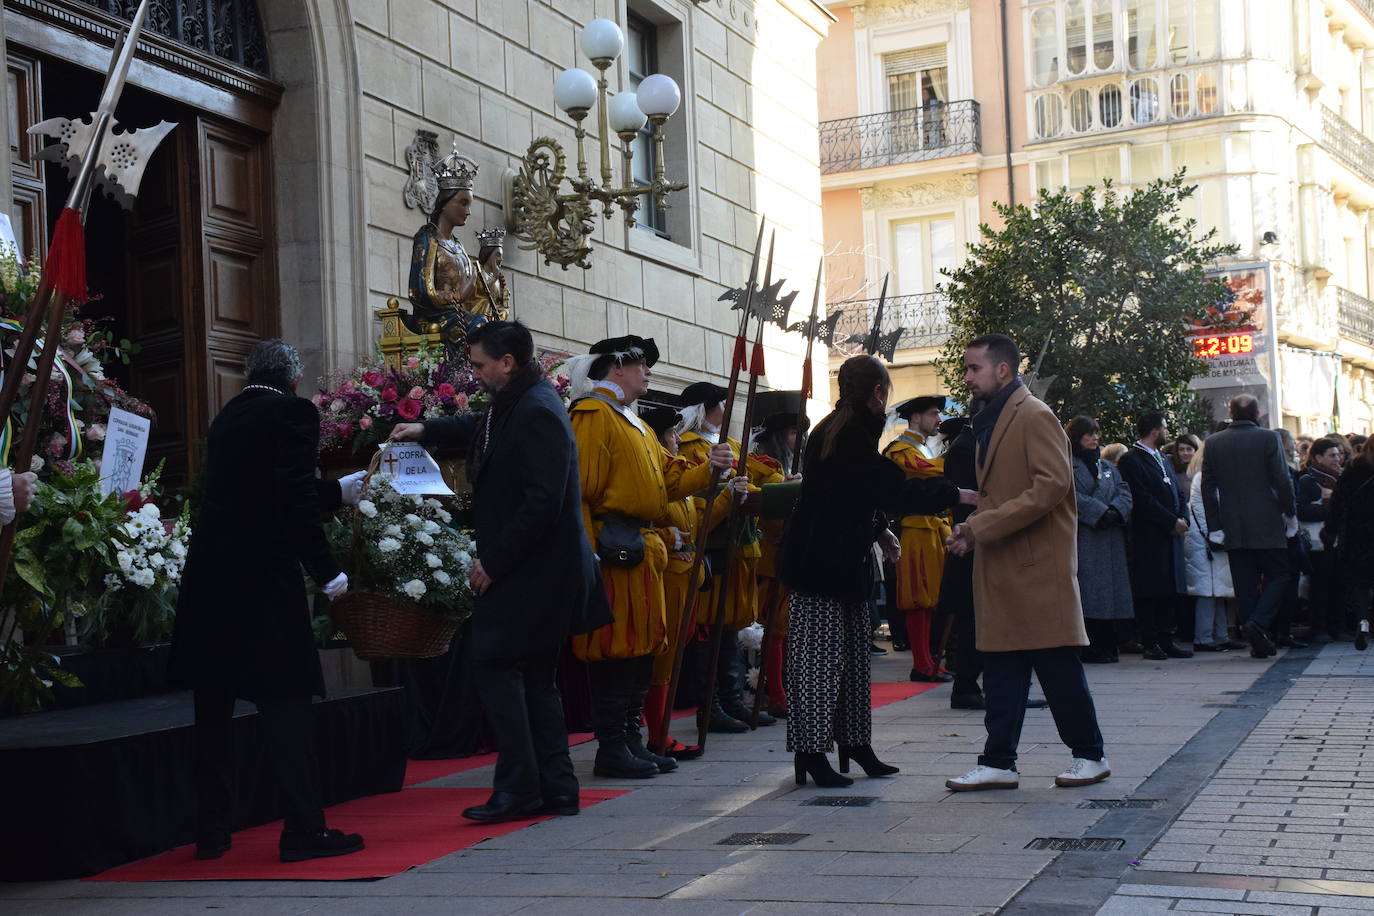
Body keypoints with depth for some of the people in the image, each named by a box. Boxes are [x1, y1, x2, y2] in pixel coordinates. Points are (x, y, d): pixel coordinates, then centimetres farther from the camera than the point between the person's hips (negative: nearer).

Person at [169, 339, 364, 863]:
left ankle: (211, 833, 17)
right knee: (285, 701, -3)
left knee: (214, 707, 11)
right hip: (264, 578, -7)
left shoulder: (227, 418, 17)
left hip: (210, 577, 7)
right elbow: (296, 502, -14)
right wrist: (326, 571, -8)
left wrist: (338, 492, 39)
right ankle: (304, 830, -2)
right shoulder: (293, 413, -5)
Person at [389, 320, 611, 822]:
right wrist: (426, 430, 33)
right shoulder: (515, 406, 13)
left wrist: (493, 562, -20)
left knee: (496, 668, -7)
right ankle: (555, 789, 16)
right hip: (531, 572, 10)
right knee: (536, 677, 12)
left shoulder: (538, 413, -19)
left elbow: (542, 502, -25)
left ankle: (517, 789, -4)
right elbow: (482, 427, 39)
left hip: (531, 573, -10)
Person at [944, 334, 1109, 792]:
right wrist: (971, 528, 6)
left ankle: (1089, 754, 12)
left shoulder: (1034, 416, -10)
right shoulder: (991, 422, 18)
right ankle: (998, 763, 10)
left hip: (1038, 565, -9)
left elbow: (1051, 486, -20)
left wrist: (981, 526, -21)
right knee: (1001, 668, 7)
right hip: (1001, 567, 9)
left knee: (1057, 666, -1)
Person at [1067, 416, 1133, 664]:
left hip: (1110, 539, 6)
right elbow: (1072, 497, -11)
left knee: (1109, 589, 4)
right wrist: (1101, 513, -16)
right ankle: (1091, 648, -10)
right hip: (1082, 538, -6)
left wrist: (1115, 512, -10)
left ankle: (1106, 646, 7)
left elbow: (1124, 493, 10)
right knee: (1087, 592, -11)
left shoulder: (1108, 467, 22)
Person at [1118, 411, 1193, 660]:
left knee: (1171, 591, 7)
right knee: (1149, 591, -5)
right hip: (1148, 538, -8)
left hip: (1171, 536, 8)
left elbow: (1178, 493, 19)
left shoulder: (1164, 460, 22)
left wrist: (1183, 519, 0)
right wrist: (1172, 522, -14)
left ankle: (1165, 641, 12)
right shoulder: (1131, 460, -7)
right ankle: (1150, 643, -2)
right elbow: (1143, 499, -15)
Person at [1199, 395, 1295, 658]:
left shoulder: (1213, 442, 4)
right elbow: (1282, 480, -9)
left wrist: (1214, 526, 6)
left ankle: (1257, 643, 8)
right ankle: (1258, 623, -14)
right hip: (1266, 525, -3)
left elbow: (1208, 487, 3)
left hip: (1233, 527, 3)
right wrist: (1289, 513, 5)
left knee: (1245, 584, 7)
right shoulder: (1268, 438, -6)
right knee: (1278, 575, 7)